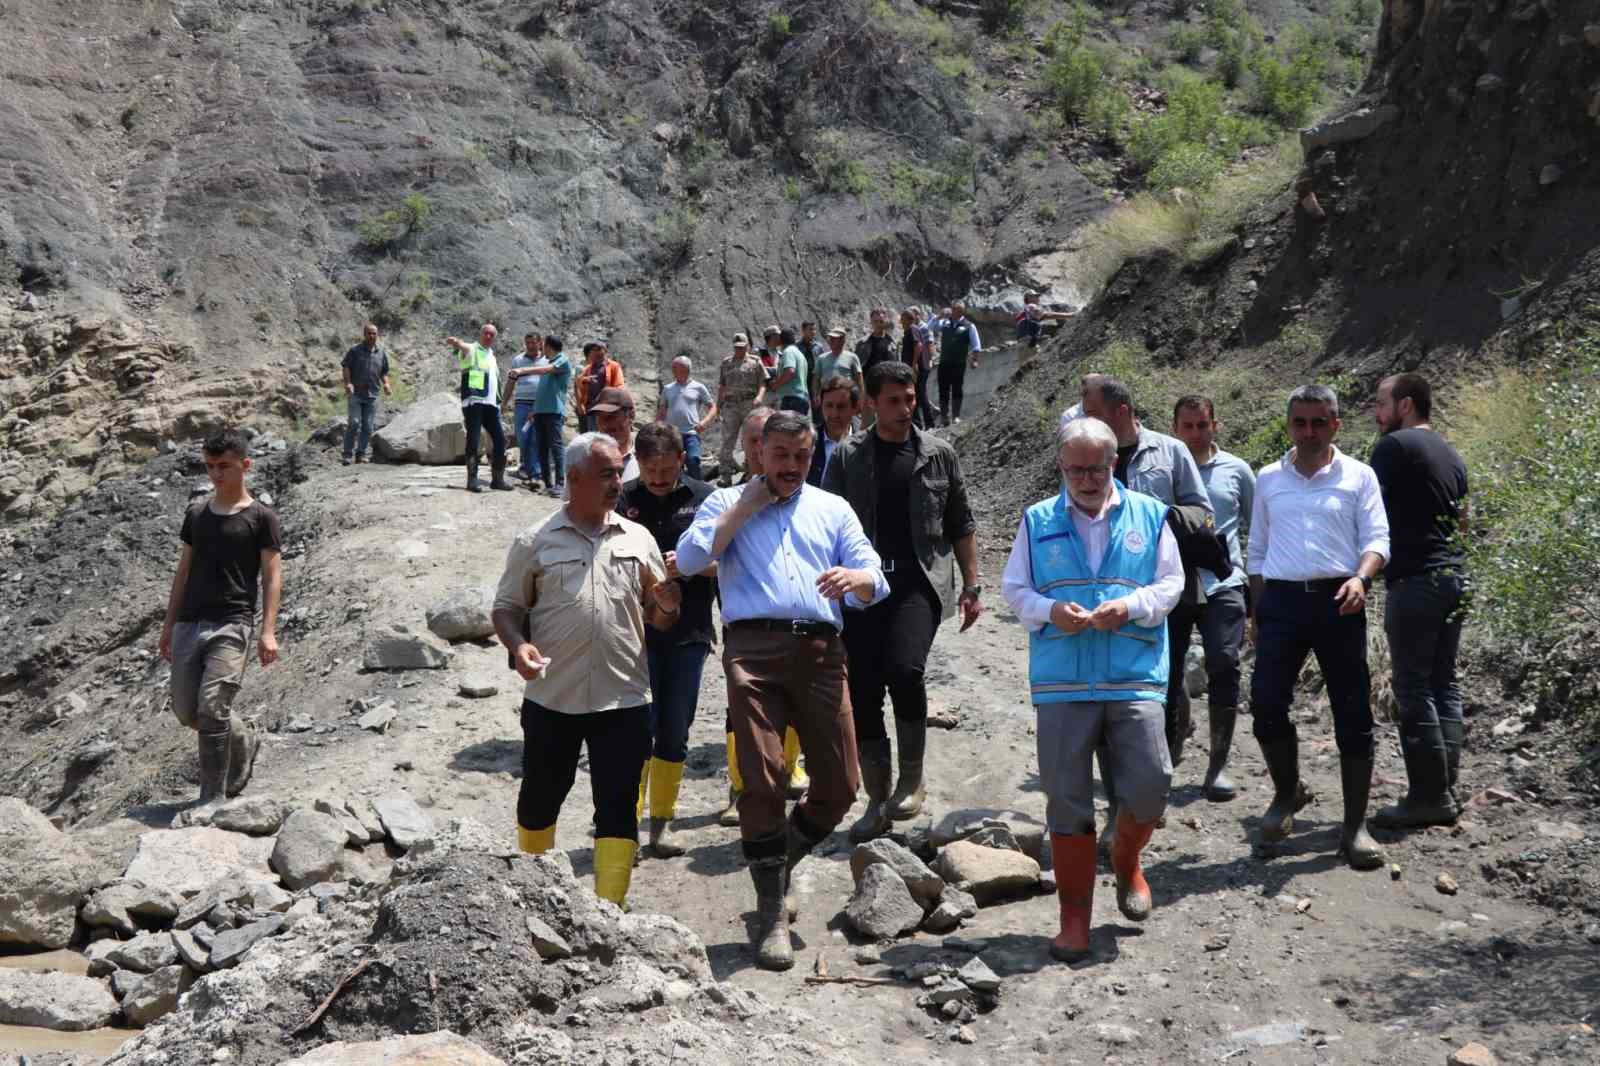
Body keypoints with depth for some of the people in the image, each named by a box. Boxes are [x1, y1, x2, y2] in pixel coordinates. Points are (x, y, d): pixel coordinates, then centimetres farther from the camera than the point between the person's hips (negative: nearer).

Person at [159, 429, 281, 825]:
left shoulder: (261, 517, -1)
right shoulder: (196, 512, 14)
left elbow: (272, 575, -4)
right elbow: (184, 570, 19)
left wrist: (268, 631, -14)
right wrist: (169, 624, 17)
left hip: (232, 624, -6)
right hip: (190, 623, 6)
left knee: (212, 706, -15)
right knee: (185, 710, 6)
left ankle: (212, 797, -4)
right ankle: (245, 741, 34)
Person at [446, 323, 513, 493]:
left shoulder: (492, 356, 24)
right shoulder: (471, 350, 2)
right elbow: (461, 345, -22)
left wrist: (499, 402, 23)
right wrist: (455, 342, -46)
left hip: (491, 403, 7)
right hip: (473, 402, -7)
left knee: (500, 438, 4)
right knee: (473, 439, -8)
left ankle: (497, 478, 14)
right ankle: (472, 479, -4)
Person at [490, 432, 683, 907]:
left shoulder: (639, 538, 7)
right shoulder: (535, 542, 0)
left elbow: (660, 617, 12)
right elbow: (507, 608, 4)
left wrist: (668, 608, -12)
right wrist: (519, 645, -16)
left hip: (623, 699, 1)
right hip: (551, 698, -1)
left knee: (618, 805, -1)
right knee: (541, 795, 14)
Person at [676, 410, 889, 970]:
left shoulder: (832, 509, 23)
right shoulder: (728, 503, 18)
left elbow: (875, 582, 12)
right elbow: (688, 559, 0)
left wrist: (853, 577, -12)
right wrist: (743, 508, 1)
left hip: (821, 650, 3)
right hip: (754, 647, -2)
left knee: (839, 784, 1)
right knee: (761, 780, -9)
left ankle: (780, 865, 28)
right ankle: (771, 913, 3)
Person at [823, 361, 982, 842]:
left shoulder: (939, 454, 9)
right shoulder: (847, 457, 7)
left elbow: (961, 524, 13)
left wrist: (971, 584, 8)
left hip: (920, 581, -1)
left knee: (904, 669, -23)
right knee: (862, 693, 0)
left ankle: (912, 777, -1)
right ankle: (878, 801, 15)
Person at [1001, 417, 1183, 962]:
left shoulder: (1149, 515, 8)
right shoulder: (1037, 521, 8)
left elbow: (1171, 581, 9)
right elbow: (1013, 586, 9)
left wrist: (1133, 605, -11)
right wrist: (1050, 611, -11)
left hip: (1135, 677, 0)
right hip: (1062, 682, 0)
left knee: (1150, 784, -8)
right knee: (1067, 799, 2)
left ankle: (1126, 861, 26)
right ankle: (1075, 916, 14)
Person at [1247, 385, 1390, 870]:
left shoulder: (1358, 476, 6)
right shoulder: (1268, 479, 14)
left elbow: (1377, 538, -1)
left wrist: (1360, 578, -21)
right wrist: (1256, 611, 13)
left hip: (1338, 601, -2)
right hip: (1281, 599, 2)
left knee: (1353, 715, -1)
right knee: (1266, 703, -6)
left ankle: (1354, 826, 6)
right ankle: (1287, 792, 19)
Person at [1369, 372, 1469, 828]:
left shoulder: (1395, 446, -8)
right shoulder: (1452, 455, 18)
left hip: (1414, 580, -8)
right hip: (1454, 577, 8)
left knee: (1414, 689, -5)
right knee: (1444, 684, 10)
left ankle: (1428, 795, -5)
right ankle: (1444, 789, 10)